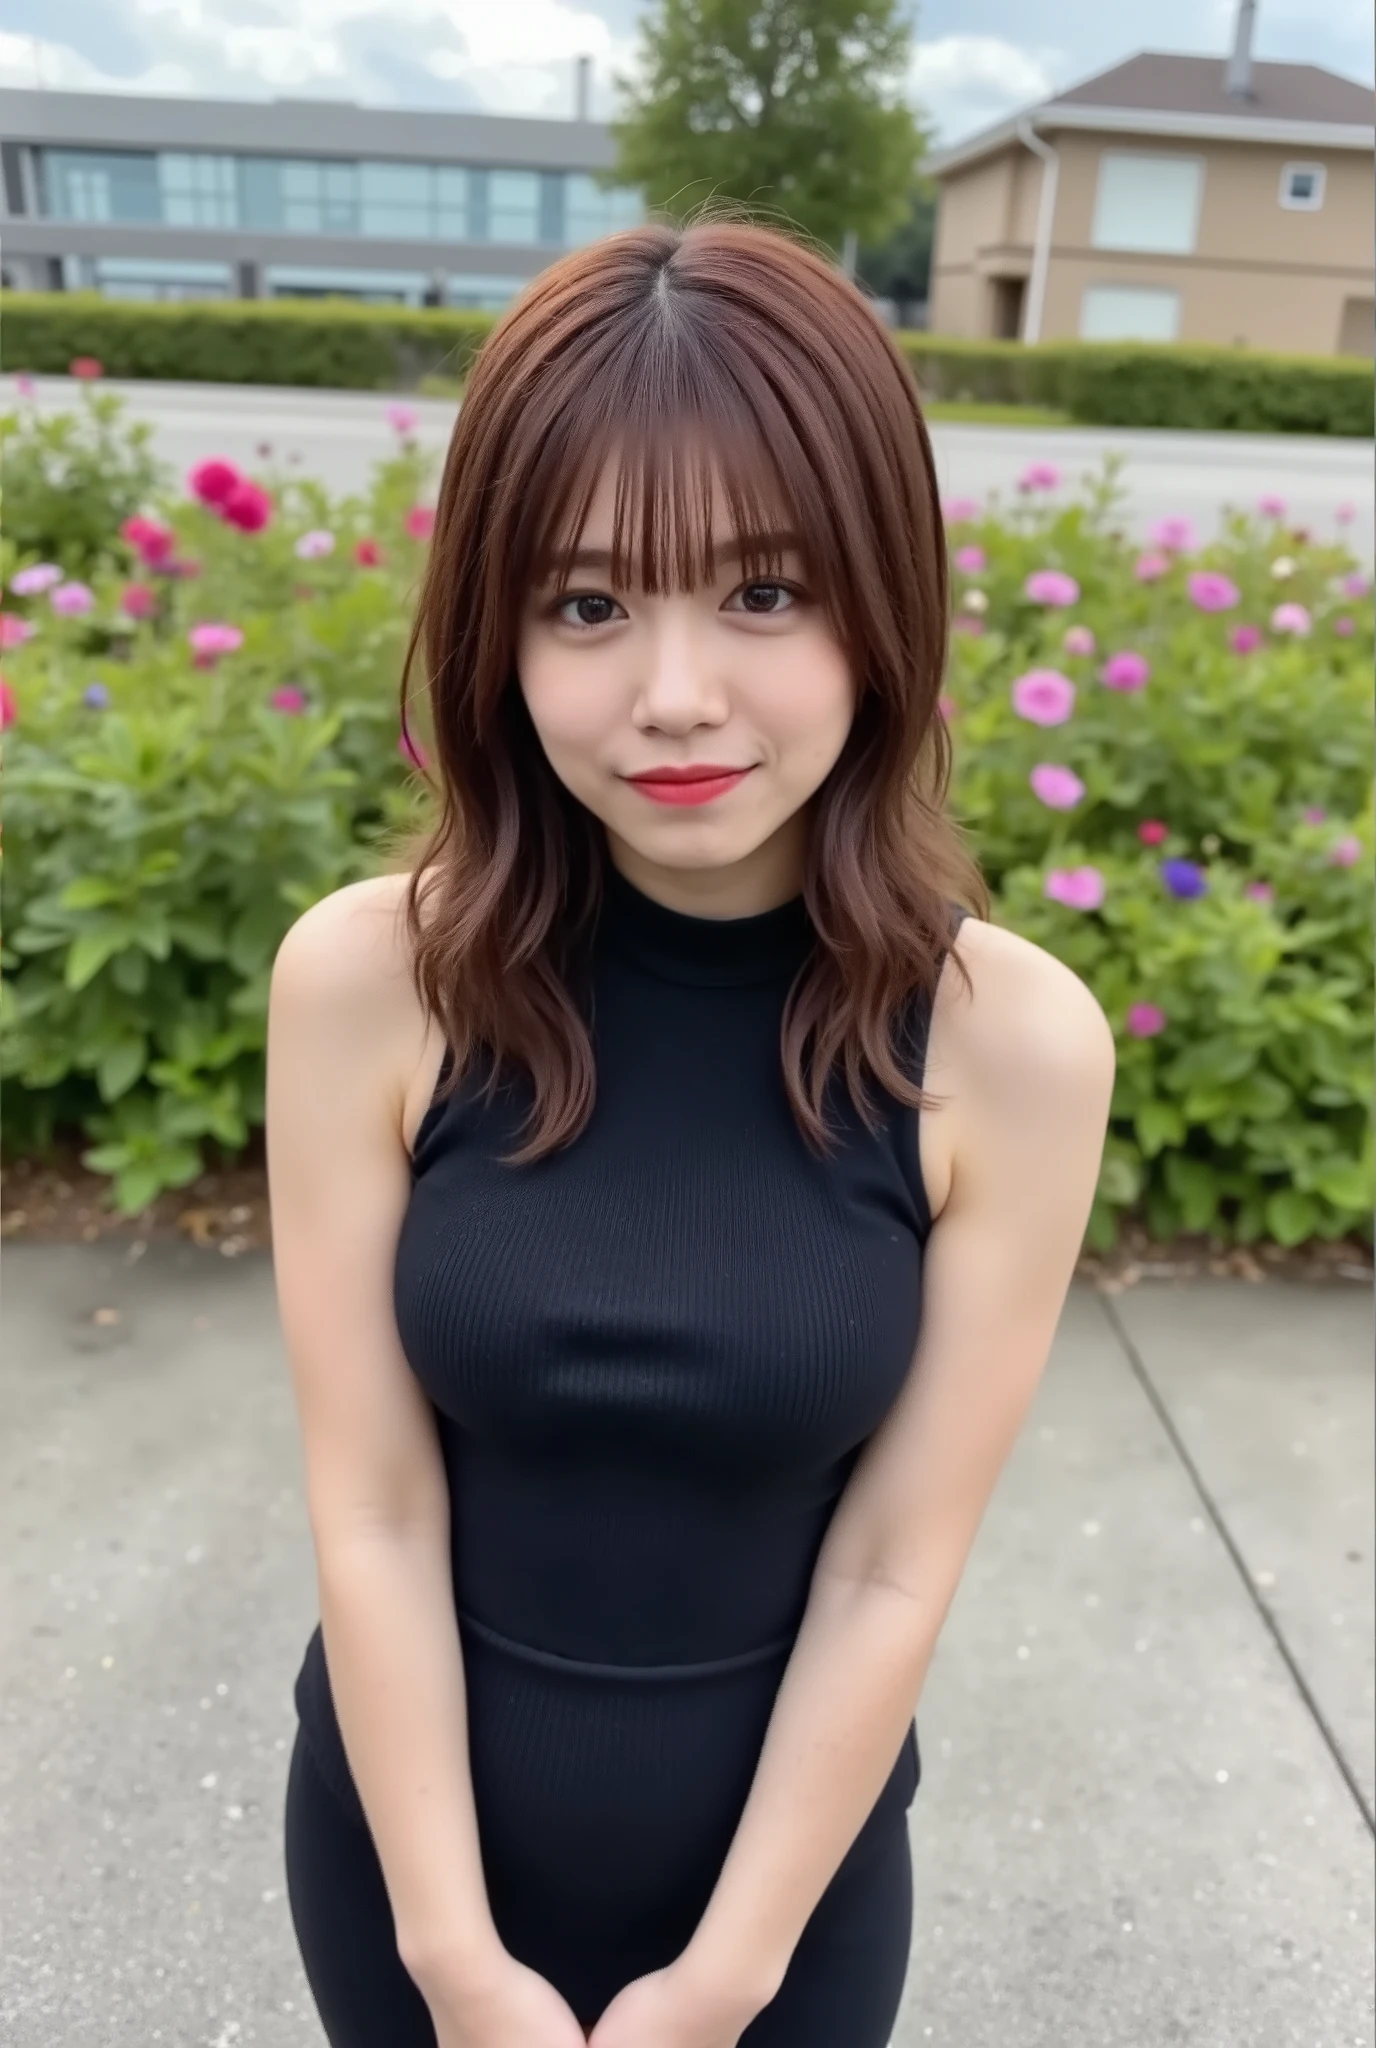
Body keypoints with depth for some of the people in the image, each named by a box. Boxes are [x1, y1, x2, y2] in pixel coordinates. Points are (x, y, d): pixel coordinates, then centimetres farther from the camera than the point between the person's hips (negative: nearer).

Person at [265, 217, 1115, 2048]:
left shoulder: (1017, 1046, -21)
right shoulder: (363, 982, -21)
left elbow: (896, 1567, -15)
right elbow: (371, 1513, -15)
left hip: (793, 1849, 0)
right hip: (412, 1820, 1)